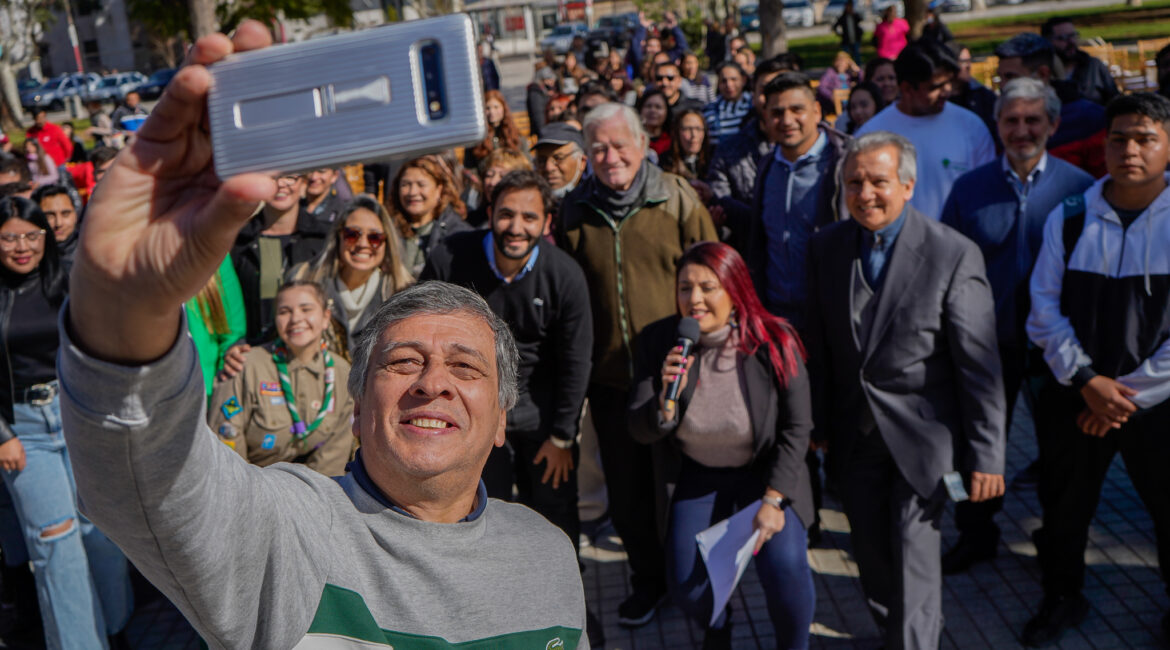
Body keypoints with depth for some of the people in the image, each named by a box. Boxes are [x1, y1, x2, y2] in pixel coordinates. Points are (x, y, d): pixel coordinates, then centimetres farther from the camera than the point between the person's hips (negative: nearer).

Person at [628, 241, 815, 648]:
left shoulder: (774, 343, -19)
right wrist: (667, 398, -32)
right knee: (685, 587, -8)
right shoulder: (658, 342, -14)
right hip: (699, 477, 2)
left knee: (785, 568, -24)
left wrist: (772, 500, -16)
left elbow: (796, 428, -11)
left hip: (766, 471, -2)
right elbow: (639, 431, -11)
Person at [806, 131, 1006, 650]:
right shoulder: (825, 247, 0)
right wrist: (818, 423, 8)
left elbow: (980, 365, -12)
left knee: (914, 563, -2)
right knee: (872, 558, 15)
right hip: (854, 437, 4)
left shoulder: (954, 255, -13)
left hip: (921, 435, -4)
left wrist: (986, 456, -11)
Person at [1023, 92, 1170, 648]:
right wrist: (1087, 381, -10)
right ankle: (1062, 597, 39)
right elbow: (1045, 309, 0)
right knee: (1063, 505, 15)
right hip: (1074, 396, 2)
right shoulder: (1069, 219, 0)